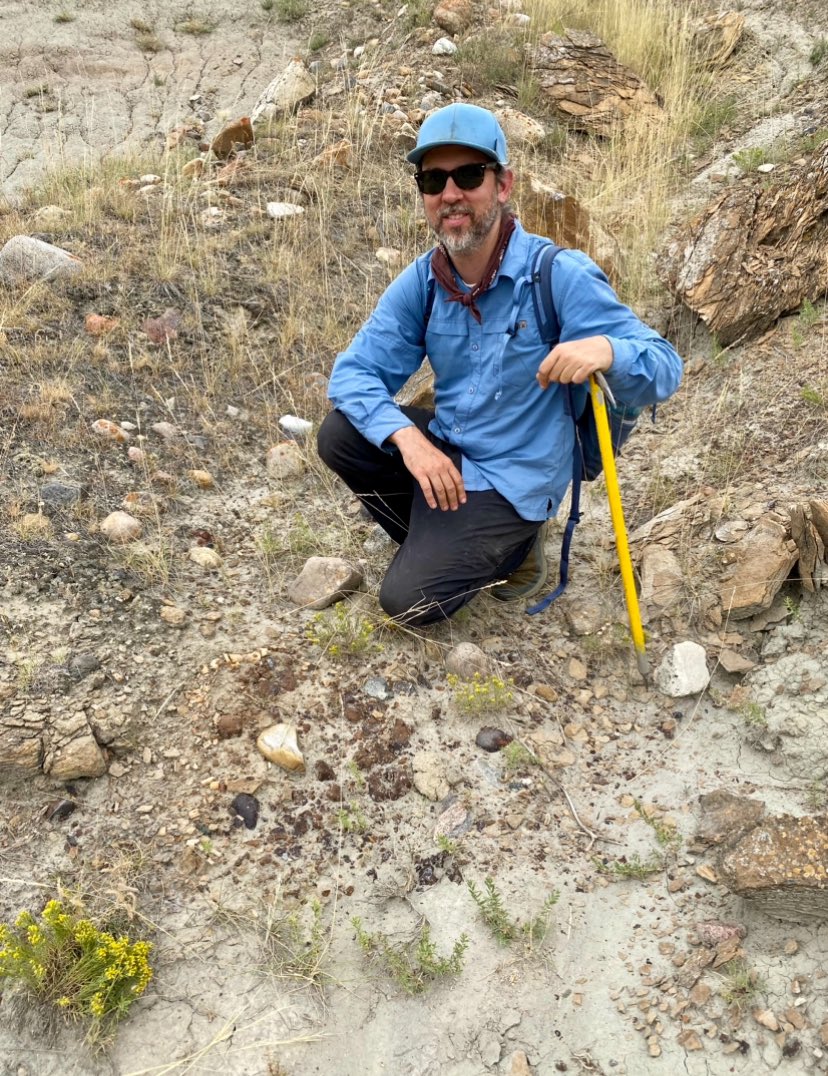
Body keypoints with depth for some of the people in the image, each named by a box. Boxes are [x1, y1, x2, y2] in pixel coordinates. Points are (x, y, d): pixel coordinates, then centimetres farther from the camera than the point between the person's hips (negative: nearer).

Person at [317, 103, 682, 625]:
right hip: (444, 449, 6)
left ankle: (512, 546, 14)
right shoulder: (422, 282, -6)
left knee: (409, 602, -14)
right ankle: (443, 545, 7)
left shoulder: (559, 276, -21)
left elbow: (664, 370, -21)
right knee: (339, 434, -13)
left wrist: (607, 350, -45)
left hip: (513, 478, -5)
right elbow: (354, 370, -6)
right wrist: (408, 437, -25)